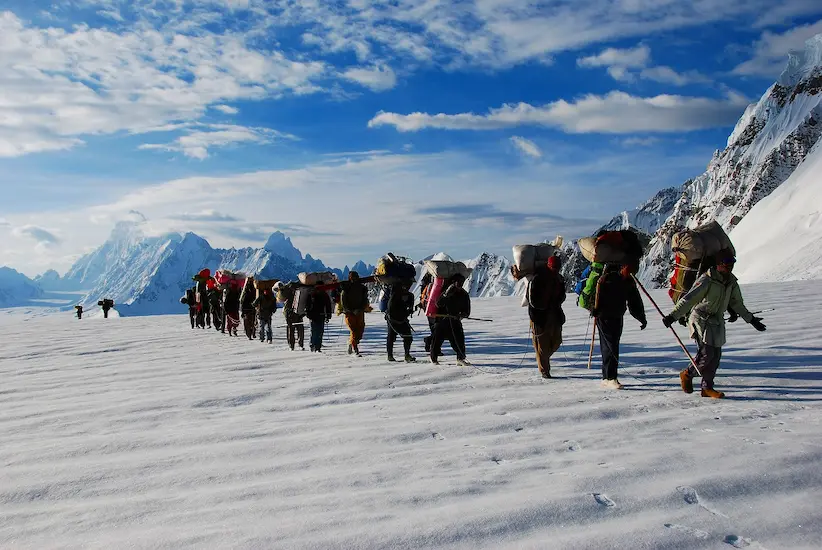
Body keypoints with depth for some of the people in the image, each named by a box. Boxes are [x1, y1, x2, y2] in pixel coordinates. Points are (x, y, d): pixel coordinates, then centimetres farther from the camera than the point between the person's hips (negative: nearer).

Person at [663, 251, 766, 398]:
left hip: (718, 321, 7)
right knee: (707, 353, -13)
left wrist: (751, 319, 27)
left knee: (716, 355, 3)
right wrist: (673, 316, -31)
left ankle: (707, 388, 12)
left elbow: (737, 304, 22)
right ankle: (687, 375, 11)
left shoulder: (731, 282, 7)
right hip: (701, 320, -7)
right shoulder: (707, 280, -17)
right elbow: (689, 299, -23)